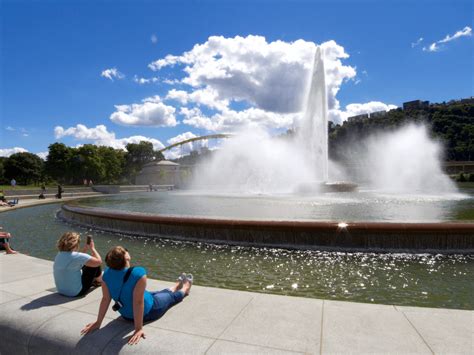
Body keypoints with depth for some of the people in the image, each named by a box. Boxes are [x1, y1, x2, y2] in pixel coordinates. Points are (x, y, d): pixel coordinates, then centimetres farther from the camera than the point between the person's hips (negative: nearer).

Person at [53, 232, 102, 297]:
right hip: (76, 293, -9)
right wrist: (92, 248, -8)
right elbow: (99, 261, -20)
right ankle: (99, 281, 29)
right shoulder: (76, 256, -25)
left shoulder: (59, 255, 1)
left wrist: (84, 250, 12)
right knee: (95, 264, 1)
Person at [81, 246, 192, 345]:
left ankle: (177, 285, 63)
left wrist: (98, 322, -6)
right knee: (172, 297, 26)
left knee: (159, 293, 33)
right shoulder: (138, 272, -38)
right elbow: (138, 302, -36)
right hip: (148, 312, -5)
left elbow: (105, 299, -15)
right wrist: (138, 329, -29)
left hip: (126, 314, 6)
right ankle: (185, 288, 60)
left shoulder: (107, 274, -20)